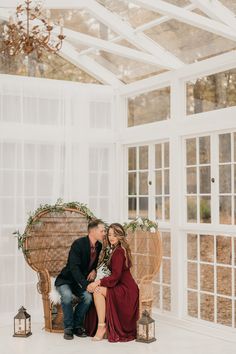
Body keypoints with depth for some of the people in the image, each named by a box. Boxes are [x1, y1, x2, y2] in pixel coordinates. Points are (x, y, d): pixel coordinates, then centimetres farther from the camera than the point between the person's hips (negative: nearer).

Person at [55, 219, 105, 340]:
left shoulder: (98, 246, 0)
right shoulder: (78, 244, -23)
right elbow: (74, 268, -30)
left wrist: (93, 270, 0)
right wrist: (86, 285, -38)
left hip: (80, 281, 5)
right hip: (66, 279, -5)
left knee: (88, 297, -25)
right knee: (67, 295, -35)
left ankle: (77, 325, -5)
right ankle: (68, 327, -16)